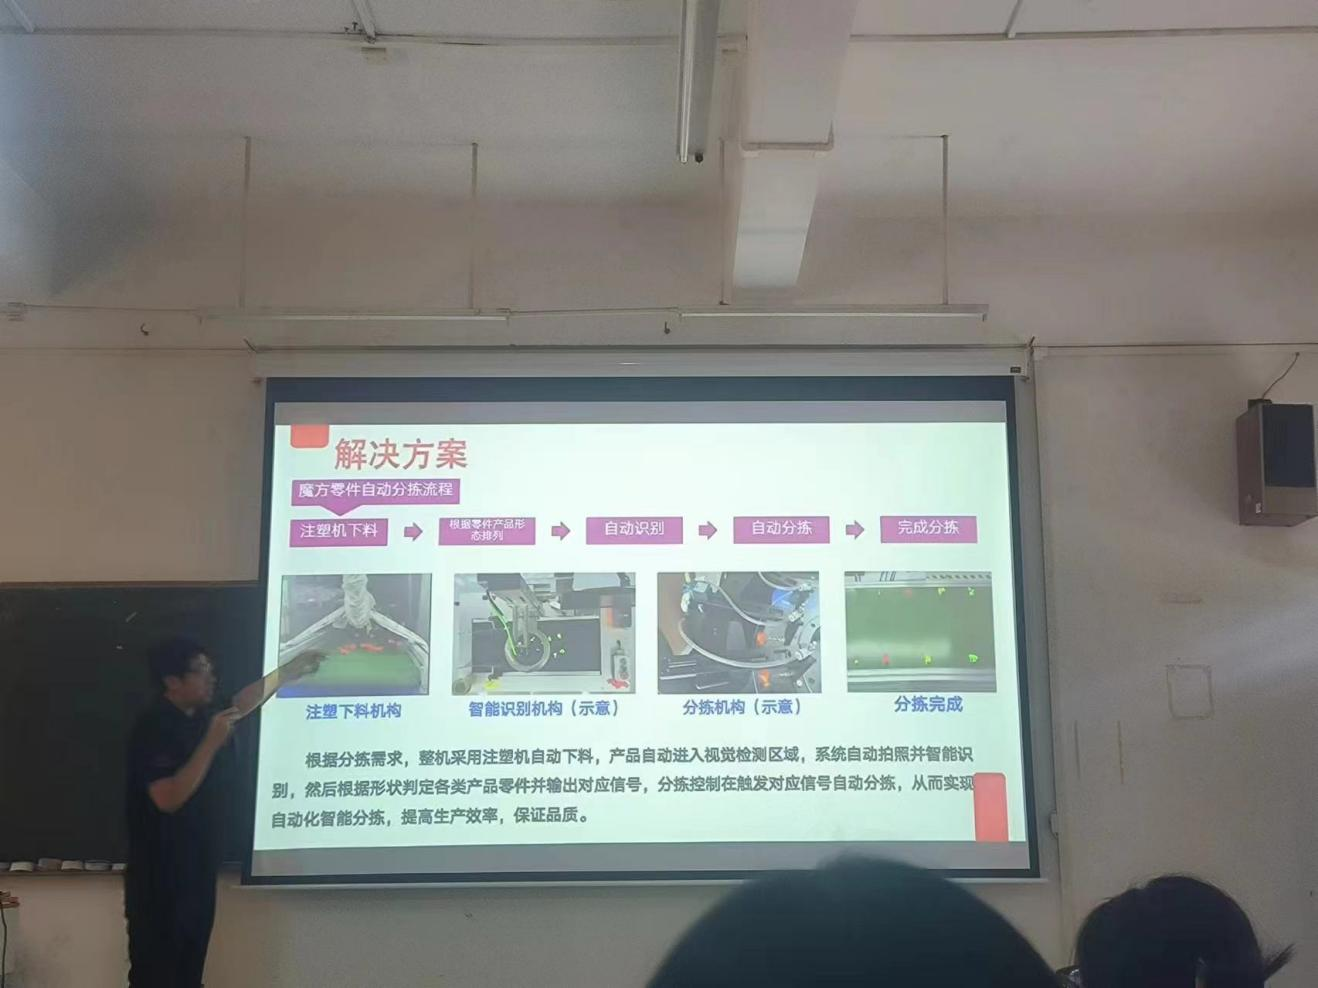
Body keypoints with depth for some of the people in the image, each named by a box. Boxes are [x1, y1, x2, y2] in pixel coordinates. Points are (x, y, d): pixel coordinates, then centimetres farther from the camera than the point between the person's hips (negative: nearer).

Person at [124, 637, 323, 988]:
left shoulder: (198, 716, 8)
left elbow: (242, 702, 28)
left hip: (197, 870, 9)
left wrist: (289, 671, 27)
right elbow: (169, 798, -26)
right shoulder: (154, 729, -19)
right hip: (160, 877, -9)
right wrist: (212, 743, -24)